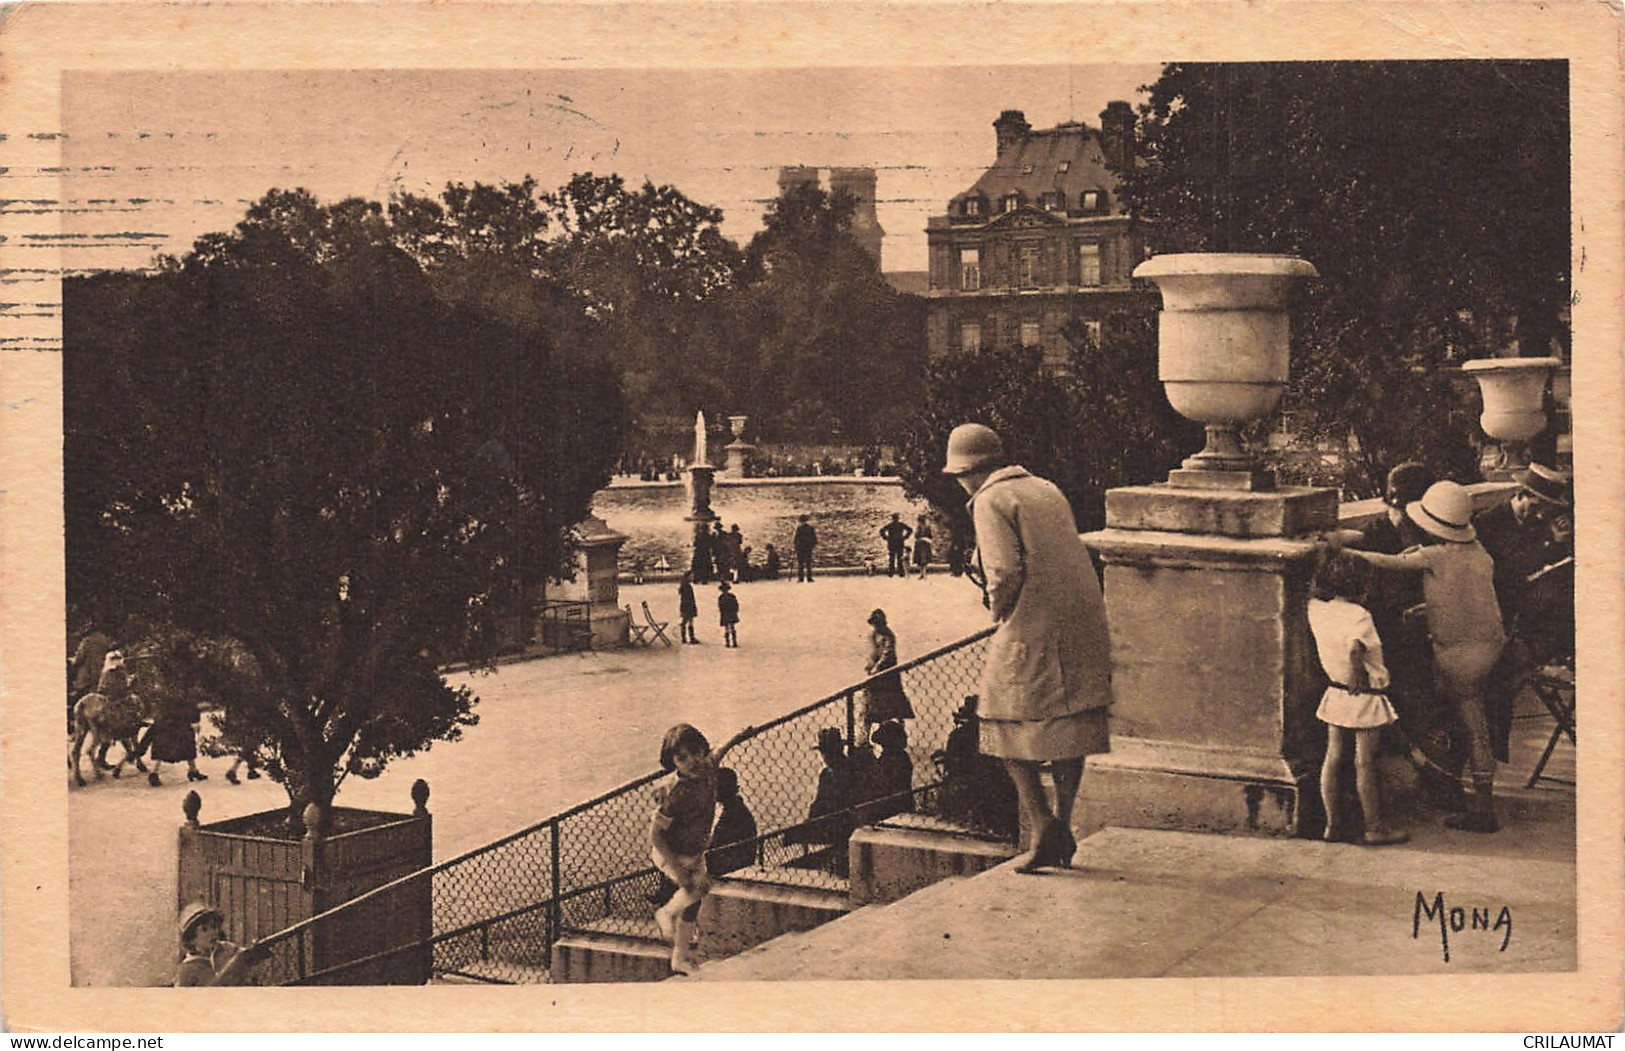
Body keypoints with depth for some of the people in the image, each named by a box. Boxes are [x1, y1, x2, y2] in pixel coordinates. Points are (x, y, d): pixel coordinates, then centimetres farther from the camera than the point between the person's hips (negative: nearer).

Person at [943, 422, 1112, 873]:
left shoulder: (990, 502, -5)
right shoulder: (1047, 489, 18)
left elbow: (1004, 572, -17)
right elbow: (1071, 558, 17)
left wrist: (999, 616, 0)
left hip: (1030, 631, -7)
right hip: (1083, 627, 7)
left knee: (1012, 730, 3)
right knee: (1070, 729, 11)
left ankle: (1043, 827, -6)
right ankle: (1062, 829, 15)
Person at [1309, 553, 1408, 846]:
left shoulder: (1318, 610, -1)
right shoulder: (1359, 616, -20)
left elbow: (1314, 590, 23)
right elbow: (1355, 649, -37)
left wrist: (1323, 558, 22)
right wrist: (1357, 675, -22)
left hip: (1335, 694, 6)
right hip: (1365, 698, -6)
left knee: (1333, 758, 10)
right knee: (1365, 762, 1)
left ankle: (1333, 824, 15)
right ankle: (1374, 828, 10)